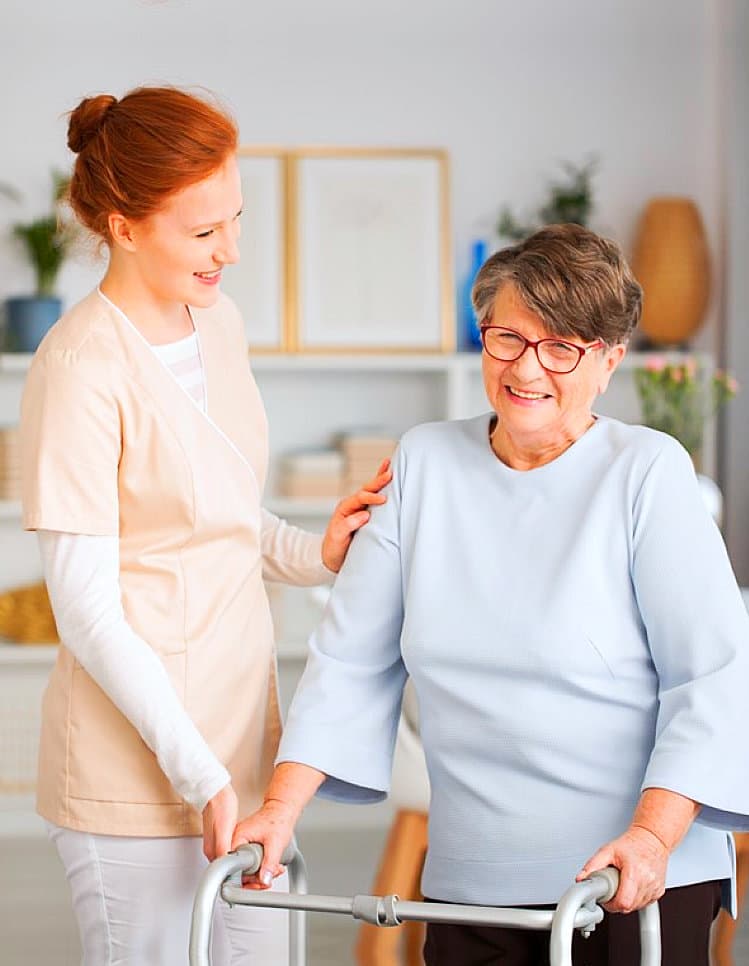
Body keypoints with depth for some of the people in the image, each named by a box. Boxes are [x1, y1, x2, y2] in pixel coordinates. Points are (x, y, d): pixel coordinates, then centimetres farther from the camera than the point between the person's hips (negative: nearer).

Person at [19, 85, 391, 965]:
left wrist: (311, 554, -2)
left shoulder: (216, 320, 7)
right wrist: (200, 776, -17)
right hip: (137, 774, -7)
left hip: (241, 735, 7)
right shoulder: (84, 365, -17)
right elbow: (86, 610, -17)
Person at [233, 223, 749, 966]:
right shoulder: (425, 462, 6)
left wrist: (653, 834, -20)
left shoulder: (647, 471, -5)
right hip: (470, 880, 3)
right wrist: (282, 805, -2)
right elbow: (350, 655, 7)